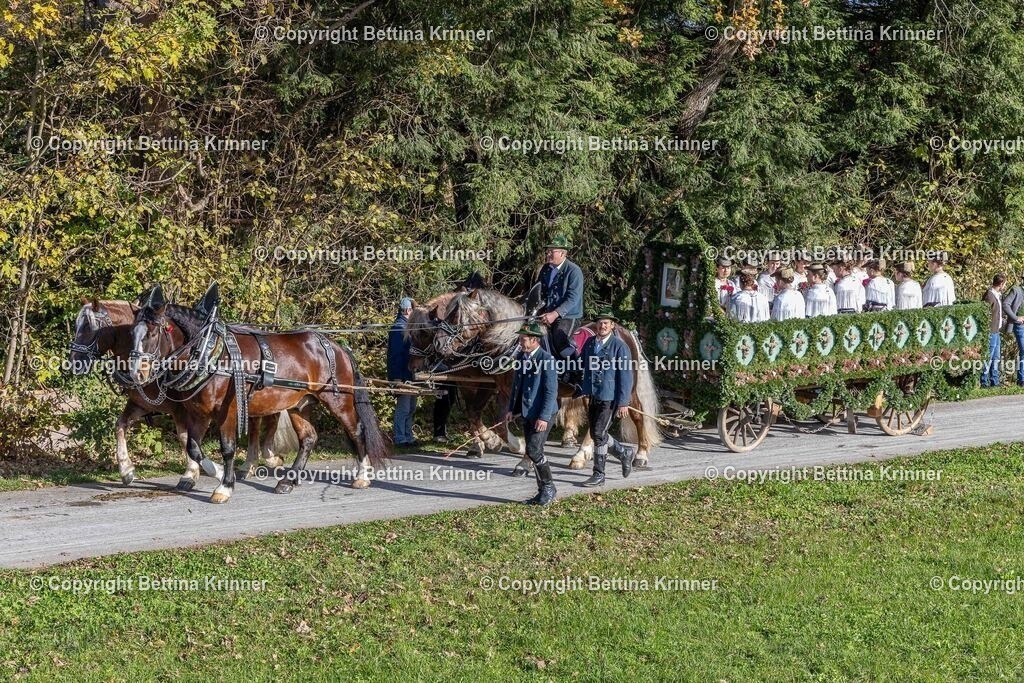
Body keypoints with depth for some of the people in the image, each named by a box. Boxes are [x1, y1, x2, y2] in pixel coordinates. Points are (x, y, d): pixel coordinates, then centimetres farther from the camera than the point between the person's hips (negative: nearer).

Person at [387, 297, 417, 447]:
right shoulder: (398, 328, -14)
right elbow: (395, 354, -19)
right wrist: (396, 377, -23)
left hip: (410, 375, 10)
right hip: (402, 375, -10)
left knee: (411, 408, 15)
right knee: (403, 407, -6)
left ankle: (408, 437, 22)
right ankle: (400, 439, -2)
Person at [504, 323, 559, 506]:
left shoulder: (547, 360, -15)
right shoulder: (521, 357, 9)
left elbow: (551, 391, -18)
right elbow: (516, 385, 19)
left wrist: (544, 417, -21)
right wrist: (511, 409, 10)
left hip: (543, 414, -8)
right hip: (527, 413, 8)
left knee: (533, 450, -14)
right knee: (534, 452, 9)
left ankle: (549, 487, 2)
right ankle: (543, 491, 18)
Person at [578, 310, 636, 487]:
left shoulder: (619, 346, -10)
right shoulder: (589, 343, 7)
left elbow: (626, 376, -11)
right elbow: (580, 364, 20)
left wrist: (623, 403, -15)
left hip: (609, 398, -6)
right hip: (592, 397, 7)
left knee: (599, 434, -8)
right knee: (596, 434, 12)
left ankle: (599, 476, 1)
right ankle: (625, 453, 35)